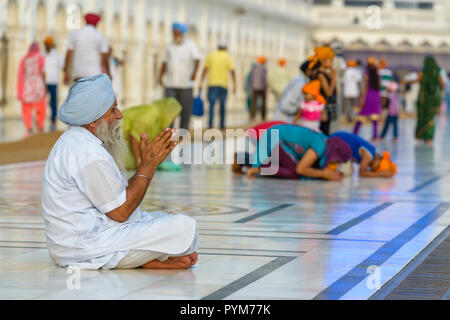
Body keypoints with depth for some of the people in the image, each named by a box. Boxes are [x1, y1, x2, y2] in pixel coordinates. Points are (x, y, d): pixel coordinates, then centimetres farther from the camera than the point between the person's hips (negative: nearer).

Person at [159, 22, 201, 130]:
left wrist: (194, 72, -32)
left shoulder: (190, 45, 1)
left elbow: (197, 60, -13)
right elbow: (164, 63, 17)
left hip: (186, 84, -2)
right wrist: (160, 77, 3)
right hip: (170, 84, 2)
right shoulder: (170, 47, 12)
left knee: (185, 110, 3)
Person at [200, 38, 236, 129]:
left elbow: (205, 69, 1)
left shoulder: (211, 55, 3)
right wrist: (234, 85, -3)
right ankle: (222, 124, 16)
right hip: (223, 84, 0)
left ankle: (211, 123, -20)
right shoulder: (228, 57, 1)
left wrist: (201, 82, 4)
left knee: (211, 104, -4)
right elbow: (232, 71, -5)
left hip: (212, 84, 0)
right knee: (222, 105, 13)